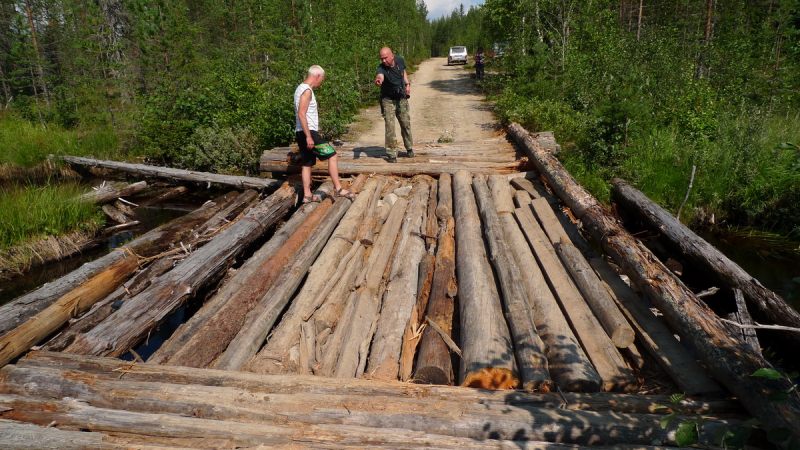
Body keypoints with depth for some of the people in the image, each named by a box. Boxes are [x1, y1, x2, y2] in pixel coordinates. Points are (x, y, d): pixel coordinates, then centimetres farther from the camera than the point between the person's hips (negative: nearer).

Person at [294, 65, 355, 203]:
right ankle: (338, 189, -8)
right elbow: (301, 114, -22)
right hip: (308, 132, -10)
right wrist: (309, 136, -24)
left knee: (307, 163, 13)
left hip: (302, 133, 10)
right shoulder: (307, 91, -13)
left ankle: (307, 195, 16)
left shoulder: (300, 88, 18)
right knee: (332, 156, -9)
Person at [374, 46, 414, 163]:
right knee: (389, 127, -8)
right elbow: (380, 76, -48)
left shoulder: (400, 60, -9)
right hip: (388, 100, -3)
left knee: (406, 124, 11)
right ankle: (391, 153, 4)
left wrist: (407, 83, 2)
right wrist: (378, 80, -71)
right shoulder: (381, 68, -24)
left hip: (402, 99, 4)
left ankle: (409, 148, 32)